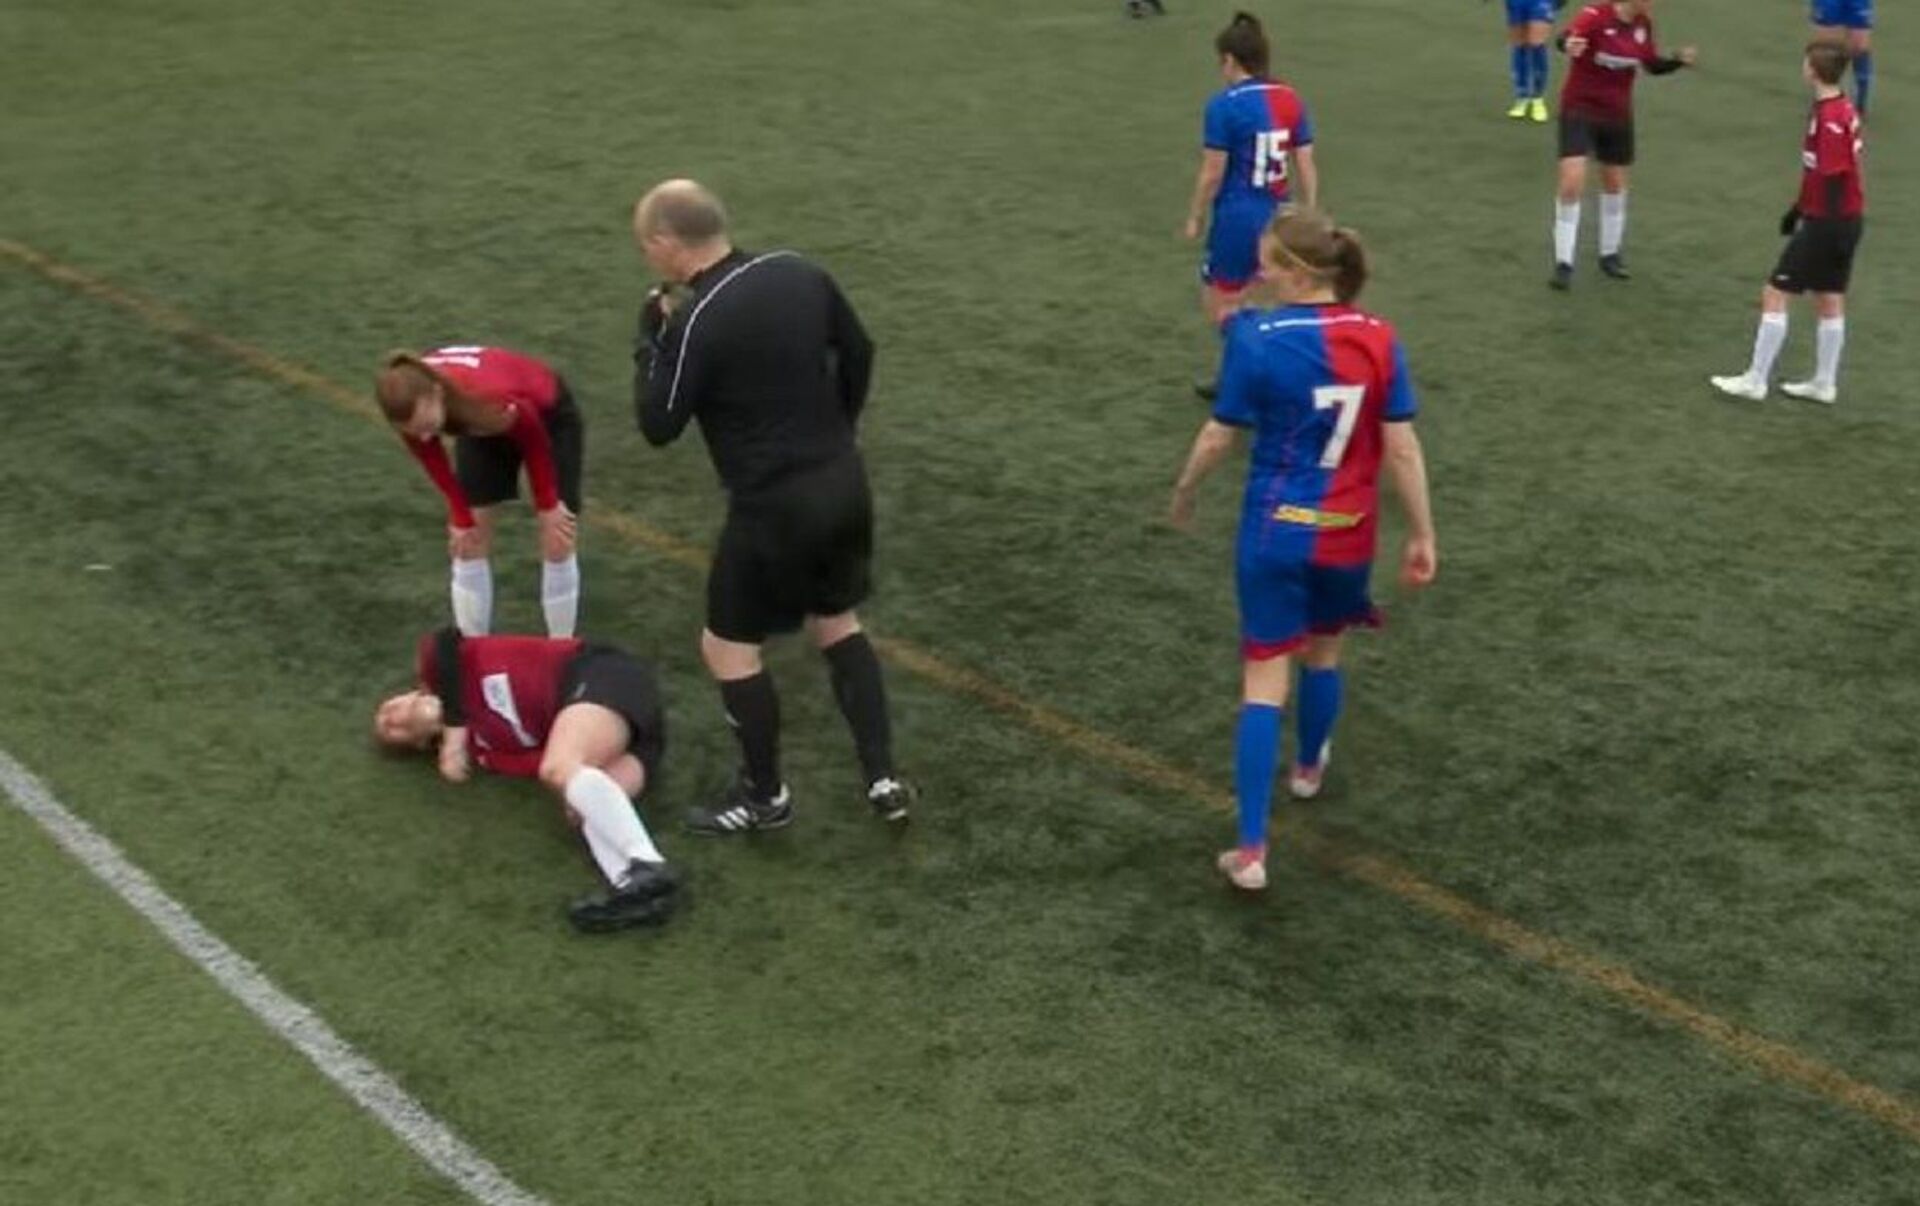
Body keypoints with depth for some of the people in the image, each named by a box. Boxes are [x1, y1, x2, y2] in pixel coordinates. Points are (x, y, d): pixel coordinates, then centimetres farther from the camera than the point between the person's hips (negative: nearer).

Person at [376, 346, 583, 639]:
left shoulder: (496, 402, -47)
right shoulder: (413, 408, -34)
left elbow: (536, 444, -24)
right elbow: (432, 459, -11)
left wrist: (547, 505, -10)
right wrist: (461, 517, -7)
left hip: (549, 416, -4)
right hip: (478, 424, 4)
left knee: (557, 541, -4)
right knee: (467, 541, -1)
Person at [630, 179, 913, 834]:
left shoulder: (697, 323, -20)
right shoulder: (800, 273, 1)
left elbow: (658, 426, -11)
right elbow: (858, 352, 14)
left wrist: (650, 338, 2)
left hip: (774, 507, -7)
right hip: (844, 483, 7)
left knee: (727, 646, 10)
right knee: (837, 624, 23)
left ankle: (765, 796, 21)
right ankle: (883, 778, 22)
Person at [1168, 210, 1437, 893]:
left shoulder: (1258, 341, -15)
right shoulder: (1379, 340, -6)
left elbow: (1220, 437, -6)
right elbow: (1401, 447, -5)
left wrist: (1184, 495, 12)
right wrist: (1422, 535, 4)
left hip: (1277, 531, -3)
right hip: (1348, 534, 3)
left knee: (1265, 681, 0)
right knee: (1324, 652, 27)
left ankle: (1251, 851, -3)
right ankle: (1309, 767, 52)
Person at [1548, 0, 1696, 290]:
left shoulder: (1643, 24, -2)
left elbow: (1652, 65, 10)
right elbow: (1566, 40, -41)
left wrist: (1679, 60, -9)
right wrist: (1569, 45, -64)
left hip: (1618, 115, 6)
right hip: (1580, 110, -6)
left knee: (1615, 184, 15)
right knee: (1572, 184, -15)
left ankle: (1610, 254, 34)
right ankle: (1563, 264, -3)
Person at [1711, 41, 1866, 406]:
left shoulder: (1830, 119, -22)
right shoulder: (1841, 110, 8)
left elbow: (1834, 180, -23)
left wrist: (1834, 234, -22)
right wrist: (1798, 209, 26)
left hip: (1828, 223, -9)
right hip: (1846, 220, 9)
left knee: (1774, 294, -3)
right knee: (1830, 302, 14)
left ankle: (1755, 382, 3)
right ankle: (1824, 384, 21)